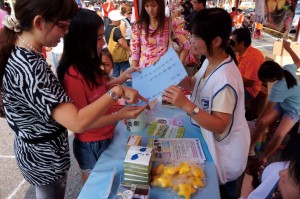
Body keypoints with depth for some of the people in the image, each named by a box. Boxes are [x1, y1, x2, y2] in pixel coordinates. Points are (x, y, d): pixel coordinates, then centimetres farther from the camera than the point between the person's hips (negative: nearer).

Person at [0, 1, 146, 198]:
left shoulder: (21, 55, -3)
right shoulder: (28, 67, -33)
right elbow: (78, 123, -40)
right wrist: (117, 91, -30)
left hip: (38, 151, 8)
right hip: (46, 159, -8)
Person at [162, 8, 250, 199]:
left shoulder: (225, 79, -35)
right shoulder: (210, 62, -6)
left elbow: (219, 126, -32)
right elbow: (195, 83, 11)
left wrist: (186, 105, -42)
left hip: (225, 149, -8)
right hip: (210, 140, 8)